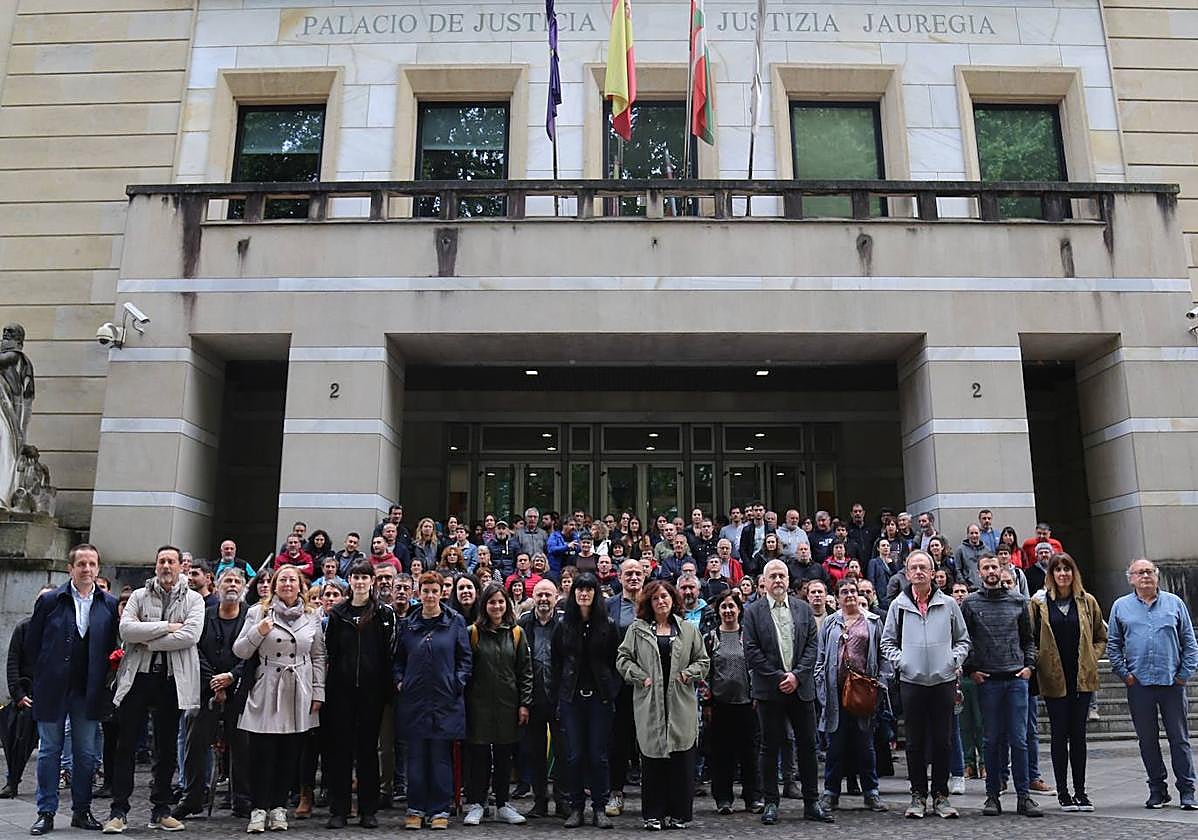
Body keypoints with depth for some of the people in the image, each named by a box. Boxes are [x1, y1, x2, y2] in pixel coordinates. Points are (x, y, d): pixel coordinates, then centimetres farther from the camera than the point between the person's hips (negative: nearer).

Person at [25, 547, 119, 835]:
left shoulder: (109, 604, 3)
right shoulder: (49, 601, -1)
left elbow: (112, 647, 5)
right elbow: (31, 645, 3)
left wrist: (103, 682, 0)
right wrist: (34, 684, 3)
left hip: (89, 691, 1)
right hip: (52, 690, -1)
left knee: (86, 754, 8)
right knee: (49, 751, 6)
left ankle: (82, 811, 19)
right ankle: (46, 813, 16)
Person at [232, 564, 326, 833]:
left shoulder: (312, 617, 8)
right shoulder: (259, 612, 2)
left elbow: (318, 657, 11)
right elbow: (240, 651, 1)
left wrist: (318, 692, 5)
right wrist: (258, 633, -17)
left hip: (299, 696, 2)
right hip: (266, 693, -2)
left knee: (289, 755, 6)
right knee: (262, 753, -2)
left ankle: (279, 807, 17)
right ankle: (258, 809, 8)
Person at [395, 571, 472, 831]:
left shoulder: (455, 622, 2)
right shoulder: (407, 623, 8)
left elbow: (465, 658, 3)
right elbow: (398, 658, 15)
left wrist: (457, 683, -8)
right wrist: (399, 681, 1)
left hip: (445, 700, -2)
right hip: (414, 700, 2)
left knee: (441, 757, 4)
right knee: (416, 758, 7)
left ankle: (440, 811, 14)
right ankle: (416, 810, 17)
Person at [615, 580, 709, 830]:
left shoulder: (688, 629, 10)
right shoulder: (638, 629, 6)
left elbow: (703, 660, 14)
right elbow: (623, 658, 5)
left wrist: (689, 673, -3)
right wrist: (640, 676, -7)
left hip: (680, 703, 1)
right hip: (649, 702, -1)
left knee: (682, 758, 2)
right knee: (652, 757, 1)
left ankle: (679, 813, 13)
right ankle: (653, 814, 11)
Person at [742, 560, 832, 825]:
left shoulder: (803, 608, 9)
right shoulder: (753, 611, 0)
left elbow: (812, 645, 4)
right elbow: (751, 651, -5)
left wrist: (797, 675, -9)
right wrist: (778, 677, -11)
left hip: (801, 687, 3)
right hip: (769, 689, -2)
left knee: (808, 745, 7)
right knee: (771, 747, 4)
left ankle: (812, 803, 17)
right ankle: (771, 803, 13)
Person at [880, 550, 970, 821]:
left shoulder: (949, 604, 5)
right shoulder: (898, 605, 5)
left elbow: (963, 639, 12)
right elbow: (887, 641, 11)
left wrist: (954, 659, -4)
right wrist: (900, 661, -4)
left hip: (943, 680, 0)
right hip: (911, 681, 0)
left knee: (942, 741, 5)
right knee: (915, 742, 5)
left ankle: (940, 796, 16)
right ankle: (918, 796, 15)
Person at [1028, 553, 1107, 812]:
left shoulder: (1087, 601, 7)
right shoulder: (1039, 602, 0)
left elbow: (1101, 637, 14)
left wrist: (1091, 658, 0)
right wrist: (1038, 662, -6)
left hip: (1082, 677, 2)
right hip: (1054, 678, -2)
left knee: (1078, 734, 6)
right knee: (1059, 735, 2)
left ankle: (1080, 791, 15)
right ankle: (1062, 792, 10)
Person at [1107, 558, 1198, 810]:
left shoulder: (1174, 603, 7)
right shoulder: (1121, 606, 8)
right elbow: (1113, 644, 9)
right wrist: (1124, 673, 0)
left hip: (1172, 682, -1)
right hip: (1138, 683, 1)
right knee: (1147, 739, 7)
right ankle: (1157, 789, 17)